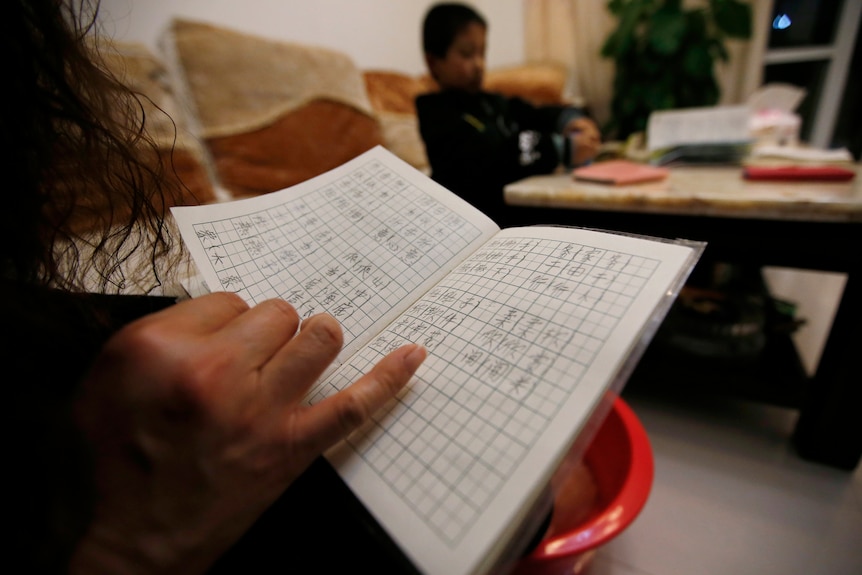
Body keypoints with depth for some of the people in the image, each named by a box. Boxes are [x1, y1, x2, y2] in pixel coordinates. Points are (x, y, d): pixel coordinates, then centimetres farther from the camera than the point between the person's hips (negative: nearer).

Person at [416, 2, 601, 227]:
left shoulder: (495, 103, 19)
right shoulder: (439, 114, -6)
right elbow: (488, 157, -21)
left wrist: (569, 119, -10)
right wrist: (563, 149, -24)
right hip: (481, 222, -7)